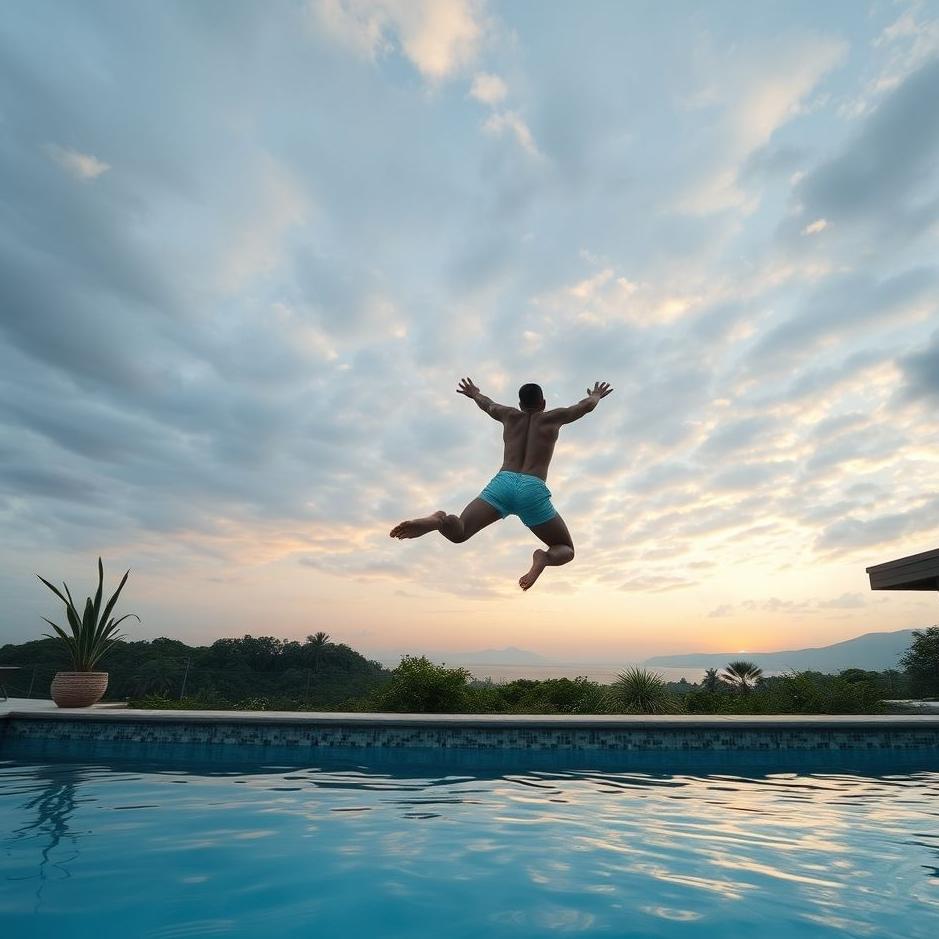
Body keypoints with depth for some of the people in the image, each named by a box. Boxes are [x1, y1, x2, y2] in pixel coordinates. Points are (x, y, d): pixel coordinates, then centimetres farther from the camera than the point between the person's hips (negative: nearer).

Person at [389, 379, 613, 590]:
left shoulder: (510, 415, 27)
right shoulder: (552, 417, 23)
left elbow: (487, 404, 49)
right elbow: (586, 406, 41)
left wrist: (474, 394, 72)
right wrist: (595, 395, 64)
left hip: (502, 483, 2)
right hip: (533, 490, -1)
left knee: (457, 533, -8)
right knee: (567, 550, 12)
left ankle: (438, 520, -46)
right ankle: (544, 557, -25)